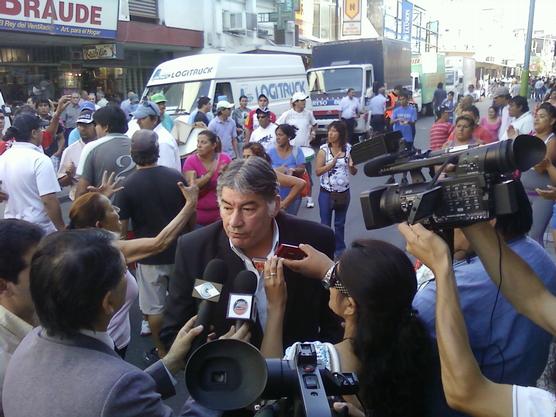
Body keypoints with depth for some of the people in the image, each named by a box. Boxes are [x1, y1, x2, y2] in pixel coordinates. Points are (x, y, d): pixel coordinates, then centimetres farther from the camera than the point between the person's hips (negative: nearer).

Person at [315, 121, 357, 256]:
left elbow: (354, 172, 3)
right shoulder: (324, 150, -8)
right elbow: (318, 171, -13)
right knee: (325, 224, 6)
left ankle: (339, 249, 29)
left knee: (340, 223, 15)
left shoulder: (348, 149, -1)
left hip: (344, 192, 2)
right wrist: (333, 162, -22)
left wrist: (351, 166, -20)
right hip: (326, 193, -2)